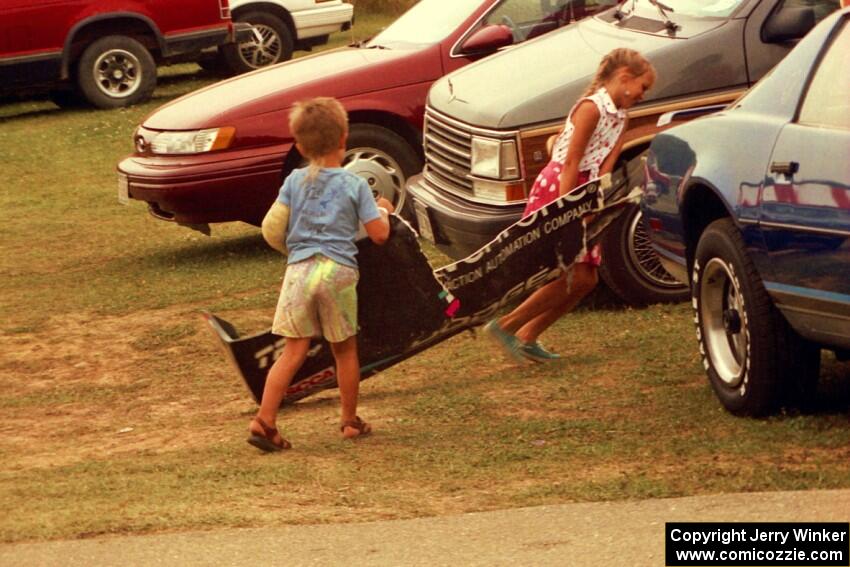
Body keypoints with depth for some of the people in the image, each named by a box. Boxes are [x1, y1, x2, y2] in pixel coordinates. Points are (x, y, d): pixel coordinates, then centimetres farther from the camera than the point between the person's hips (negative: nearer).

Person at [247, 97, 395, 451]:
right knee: (345, 350, 14)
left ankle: (264, 420, -9)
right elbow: (379, 234, 0)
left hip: (299, 270, 2)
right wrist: (382, 211, 22)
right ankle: (350, 421, 23)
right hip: (339, 271, -2)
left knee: (294, 350, 1)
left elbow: (271, 230, 2)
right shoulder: (355, 185, 0)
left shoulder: (295, 182, 6)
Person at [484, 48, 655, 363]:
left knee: (586, 279, 7)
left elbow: (605, 168, 2)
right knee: (574, 277, -13)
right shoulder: (592, 108, -16)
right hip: (556, 192, -9)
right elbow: (571, 164, -20)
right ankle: (506, 325, -6)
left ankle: (527, 337, 14)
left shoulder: (620, 118, 11)